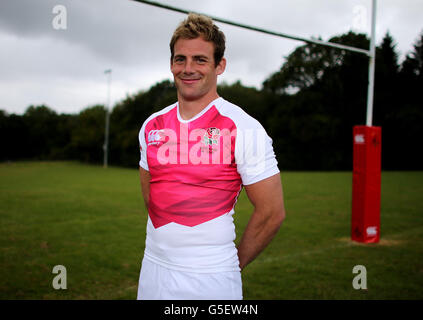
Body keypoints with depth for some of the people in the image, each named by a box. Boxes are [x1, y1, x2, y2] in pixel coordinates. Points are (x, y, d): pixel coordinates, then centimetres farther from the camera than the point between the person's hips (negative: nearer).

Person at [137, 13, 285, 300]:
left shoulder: (244, 129, -12)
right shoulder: (151, 126, 4)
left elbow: (272, 213, -10)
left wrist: (236, 263, 0)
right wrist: (168, 245, 10)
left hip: (210, 278, -5)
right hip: (152, 269, 5)